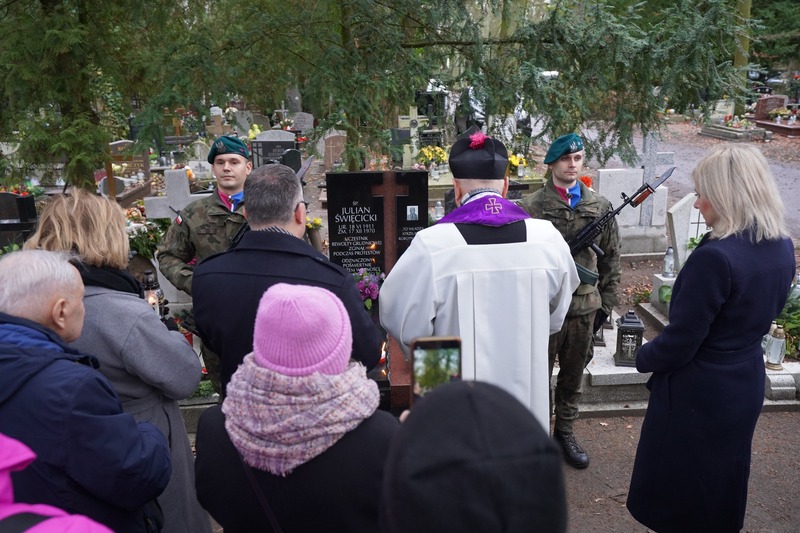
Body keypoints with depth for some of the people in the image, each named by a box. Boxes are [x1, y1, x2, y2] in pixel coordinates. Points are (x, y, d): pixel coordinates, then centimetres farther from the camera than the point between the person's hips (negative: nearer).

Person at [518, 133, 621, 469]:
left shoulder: (600, 207, 4)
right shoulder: (531, 207, -8)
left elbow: (610, 258, 10)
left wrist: (607, 302, 9)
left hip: (585, 306, 4)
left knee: (573, 376, 16)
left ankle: (565, 432, 35)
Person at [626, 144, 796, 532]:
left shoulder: (715, 257, -29)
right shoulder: (783, 248, -3)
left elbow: (679, 343, -23)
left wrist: (642, 358, -5)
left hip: (697, 392, -8)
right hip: (746, 381, 8)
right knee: (722, 487, 26)